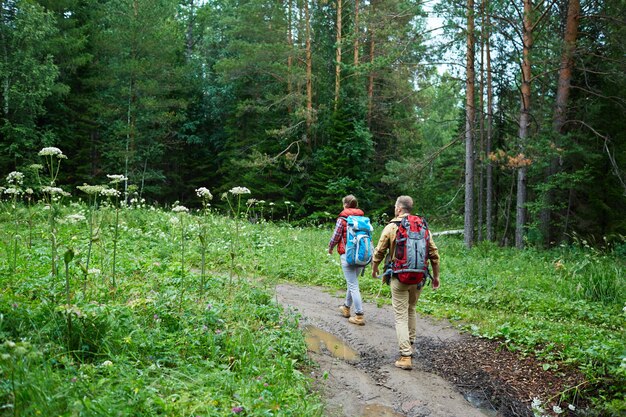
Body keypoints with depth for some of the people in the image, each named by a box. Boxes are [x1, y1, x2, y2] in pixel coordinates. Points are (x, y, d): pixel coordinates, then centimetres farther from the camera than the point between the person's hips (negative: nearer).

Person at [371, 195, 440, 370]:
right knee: (411, 310, 24)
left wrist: (374, 269, 17)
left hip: (399, 278, -4)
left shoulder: (391, 227, -6)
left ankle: (405, 356, -5)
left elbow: (379, 252, -1)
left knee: (401, 315, 0)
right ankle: (409, 344, 36)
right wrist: (436, 276, 13)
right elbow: (434, 253, 4)